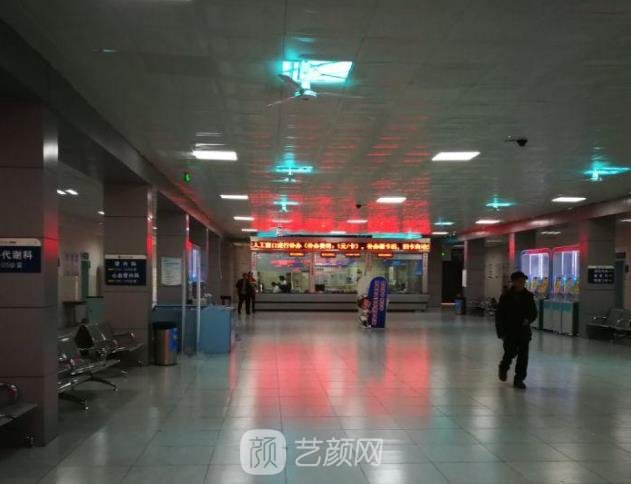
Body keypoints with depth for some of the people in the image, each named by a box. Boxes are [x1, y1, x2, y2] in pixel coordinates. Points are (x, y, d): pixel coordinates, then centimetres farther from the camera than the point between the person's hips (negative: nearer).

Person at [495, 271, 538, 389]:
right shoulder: (506, 297, -5)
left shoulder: (528, 296, 2)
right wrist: (501, 332, -8)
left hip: (524, 331, 2)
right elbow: (499, 315, -3)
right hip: (509, 331, -2)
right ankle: (503, 368, 31)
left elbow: (534, 312, 11)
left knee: (523, 355, -1)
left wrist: (528, 320, -12)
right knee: (510, 352, -2)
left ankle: (519, 379, 9)